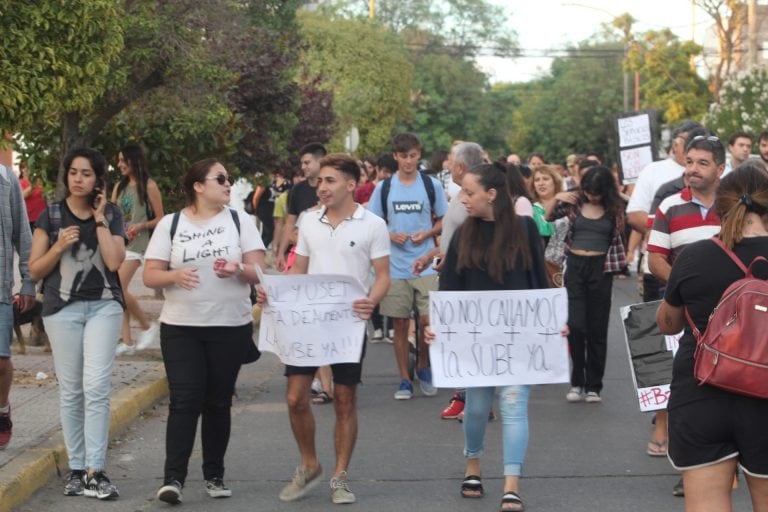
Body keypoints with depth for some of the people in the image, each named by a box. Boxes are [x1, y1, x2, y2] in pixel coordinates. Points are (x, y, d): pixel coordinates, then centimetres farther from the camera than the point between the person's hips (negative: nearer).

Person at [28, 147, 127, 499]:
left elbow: (114, 262, -8)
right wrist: (59, 247, -12)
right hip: (62, 308, 1)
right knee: (70, 390, 4)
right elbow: (35, 270, 4)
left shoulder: (111, 214, 6)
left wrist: (100, 219, -6)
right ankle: (77, 469, 12)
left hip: (103, 305, -1)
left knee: (96, 386, -11)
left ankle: (95, 471, -11)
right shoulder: (51, 215, 5)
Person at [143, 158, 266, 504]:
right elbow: (150, 275, 0)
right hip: (181, 327, -1)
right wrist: (175, 275, -20)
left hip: (230, 327, 1)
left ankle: (214, 475, 17)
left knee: (218, 402, 7)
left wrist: (238, 270, -22)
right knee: (185, 401, -9)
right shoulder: (170, 224, 2)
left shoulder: (240, 220, 4)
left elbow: (259, 271, -1)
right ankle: (173, 477, -8)